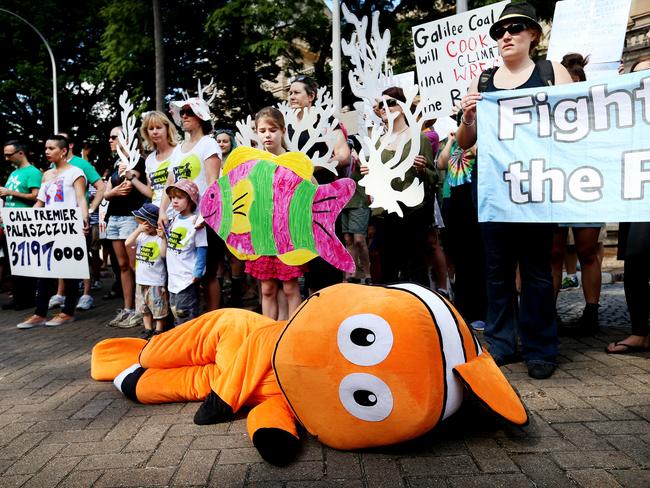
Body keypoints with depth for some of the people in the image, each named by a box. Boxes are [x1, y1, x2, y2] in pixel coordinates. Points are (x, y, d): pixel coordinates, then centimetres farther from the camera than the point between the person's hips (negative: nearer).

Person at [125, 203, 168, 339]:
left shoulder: (159, 238, -11)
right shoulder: (141, 236, 6)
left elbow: (164, 254, -21)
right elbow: (127, 243, -5)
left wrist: (163, 237, -27)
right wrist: (139, 230, -11)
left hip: (156, 280, -7)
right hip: (141, 279, 7)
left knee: (158, 307, 3)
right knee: (144, 307, 16)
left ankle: (159, 330, 17)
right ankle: (148, 329, 29)